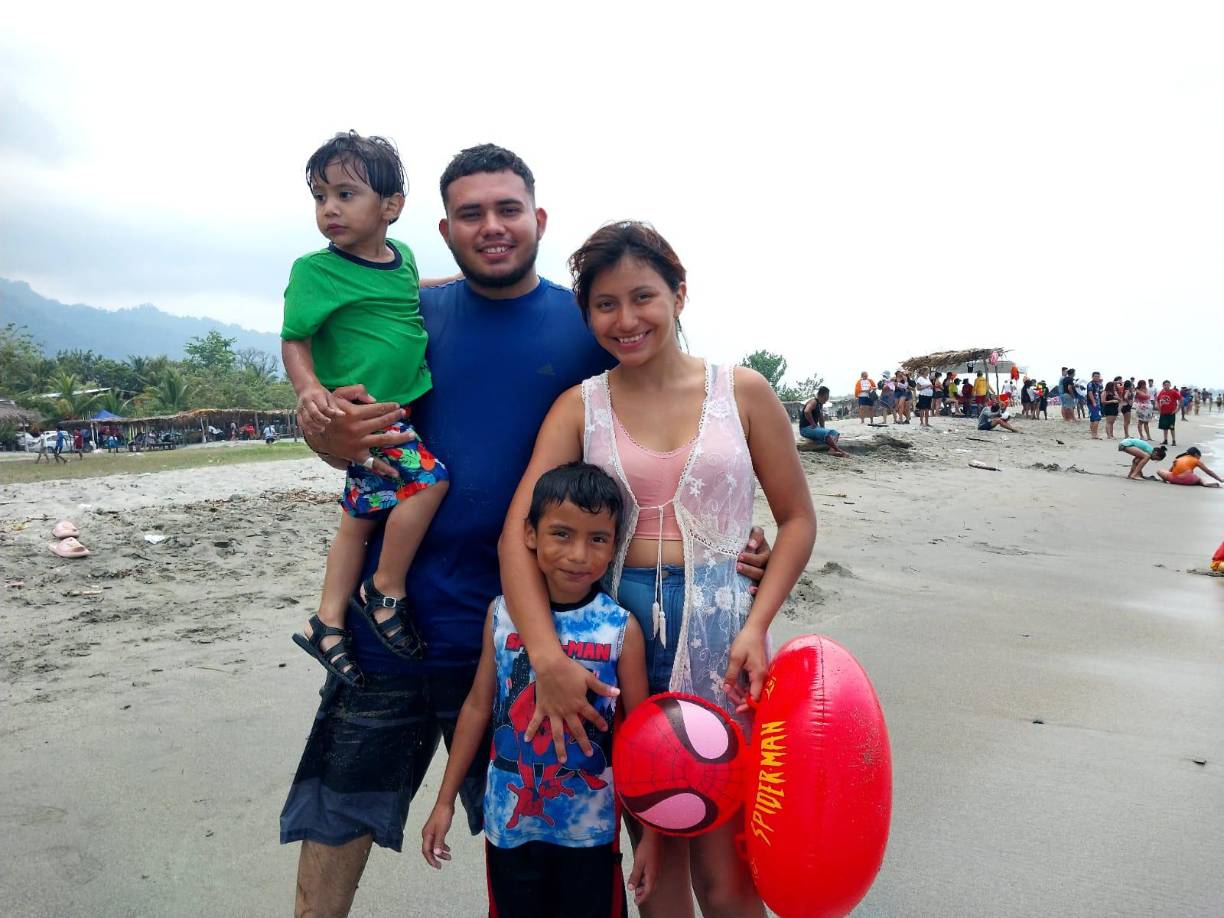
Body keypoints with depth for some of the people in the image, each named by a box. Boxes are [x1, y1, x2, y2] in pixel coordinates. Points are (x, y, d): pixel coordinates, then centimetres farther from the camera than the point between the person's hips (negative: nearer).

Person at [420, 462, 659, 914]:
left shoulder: (621, 629, -14)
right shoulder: (502, 613, -8)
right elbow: (478, 707, 2)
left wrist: (649, 834, -3)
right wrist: (445, 802, 6)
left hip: (590, 827, -2)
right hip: (508, 819, 2)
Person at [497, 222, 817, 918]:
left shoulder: (741, 391, 1)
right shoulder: (579, 408, 2)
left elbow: (798, 519, 4)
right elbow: (519, 530, -8)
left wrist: (756, 626, -10)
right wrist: (547, 656, -21)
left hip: (721, 632, -1)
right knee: (655, 853, 15)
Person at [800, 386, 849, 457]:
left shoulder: (820, 404, 17)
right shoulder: (813, 401, -12)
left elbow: (821, 418, 28)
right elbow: (807, 412, -32)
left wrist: (823, 429, 14)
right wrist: (813, 424, -23)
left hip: (814, 427, 10)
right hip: (805, 429, -10)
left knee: (834, 433, 0)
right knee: (827, 433, -29)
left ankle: (832, 449, -26)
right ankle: (840, 451, -27)